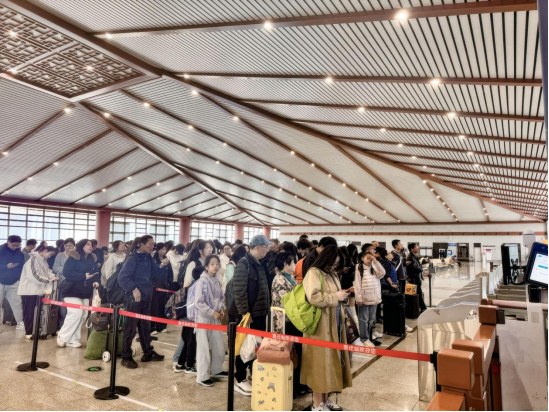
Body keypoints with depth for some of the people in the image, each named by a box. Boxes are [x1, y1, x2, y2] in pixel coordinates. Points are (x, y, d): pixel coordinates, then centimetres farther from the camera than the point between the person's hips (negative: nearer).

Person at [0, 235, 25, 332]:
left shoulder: (20, 253, 2)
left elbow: (22, 267, 5)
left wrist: (20, 279, -6)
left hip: (13, 282, 2)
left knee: (17, 303, -1)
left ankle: (20, 323, 2)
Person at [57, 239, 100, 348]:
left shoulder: (93, 259, 10)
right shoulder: (73, 258, -9)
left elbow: (96, 273, 11)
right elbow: (66, 273, -18)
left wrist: (96, 281, -11)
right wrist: (84, 276, -22)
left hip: (85, 292, 7)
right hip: (72, 291, -6)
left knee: (83, 316, 4)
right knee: (76, 313, -17)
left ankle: (73, 339, 14)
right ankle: (62, 336, 2)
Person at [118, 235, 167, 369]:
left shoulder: (148, 258, 7)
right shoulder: (133, 258, -15)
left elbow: (152, 273, 13)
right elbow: (122, 278, -19)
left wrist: (161, 267, -4)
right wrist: (134, 289, -23)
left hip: (146, 297, 8)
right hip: (134, 298, -8)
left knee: (145, 325, 16)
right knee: (131, 327, 1)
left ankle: (148, 353, 28)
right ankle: (126, 357, 13)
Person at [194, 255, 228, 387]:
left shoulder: (217, 281, 6)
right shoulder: (202, 281, -15)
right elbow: (198, 302, -18)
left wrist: (222, 310, -3)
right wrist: (213, 313, -18)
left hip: (216, 317, 7)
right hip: (204, 317, -7)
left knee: (219, 345, 14)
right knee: (204, 347, 0)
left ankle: (216, 370, 33)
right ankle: (202, 377, 11)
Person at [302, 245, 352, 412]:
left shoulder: (332, 274, 13)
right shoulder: (313, 273, -12)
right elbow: (313, 298, -24)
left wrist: (341, 297, 3)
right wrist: (335, 296, -17)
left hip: (334, 323, 8)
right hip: (321, 325, -8)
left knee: (331, 360, 13)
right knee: (320, 362, 0)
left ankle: (326, 398, 26)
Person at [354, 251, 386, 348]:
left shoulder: (374, 269, 11)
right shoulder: (359, 269, -6)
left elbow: (382, 273, -6)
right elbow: (357, 285, -10)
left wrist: (376, 262, -9)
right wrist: (359, 298, -15)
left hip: (374, 298, 6)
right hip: (364, 299, -5)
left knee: (372, 319, 13)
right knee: (364, 319, 2)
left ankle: (370, 337, 23)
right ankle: (365, 339, 8)